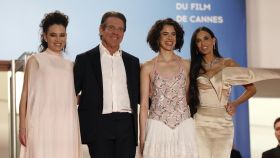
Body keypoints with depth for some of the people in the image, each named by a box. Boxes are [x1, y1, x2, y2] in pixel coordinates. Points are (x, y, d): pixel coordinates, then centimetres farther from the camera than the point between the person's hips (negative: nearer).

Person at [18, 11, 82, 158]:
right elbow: (25, 96, 2)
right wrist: (22, 126, -6)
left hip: (66, 126, 4)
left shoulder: (69, 65, 17)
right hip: (42, 125, -4)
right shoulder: (35, 61, 6)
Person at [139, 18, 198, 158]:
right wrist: (142, 137, -1)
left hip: (184, 128, 1)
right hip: (158, 129, -1)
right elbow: (144, 104, 4)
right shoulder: (148, 67, 4)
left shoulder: (186, 65, 8)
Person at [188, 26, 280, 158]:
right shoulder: (193, 66, 7)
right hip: (200, 123, -1)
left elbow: (251, 89, 8)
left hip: (224, 123, 1)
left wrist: (235, 103, -7)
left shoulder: (228, 63, 7)